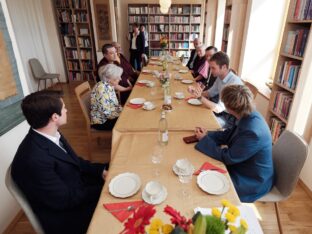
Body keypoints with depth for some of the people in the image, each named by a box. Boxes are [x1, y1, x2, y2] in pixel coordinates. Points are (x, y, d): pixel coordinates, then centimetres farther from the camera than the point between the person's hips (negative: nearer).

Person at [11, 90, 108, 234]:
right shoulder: (34, 159, -33)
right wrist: (103, 190, -16)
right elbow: (64, 199, -24)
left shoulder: (51, 135, -7)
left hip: (76, 187, 7)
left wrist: (100, 170, -6)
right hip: (64, 215, -7)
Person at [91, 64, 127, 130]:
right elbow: (106, 113, -26)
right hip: (101, 121, -8)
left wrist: (123, 111, -6)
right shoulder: (102, 89, -26)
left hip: (109, 116, 8)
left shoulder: (109, 85, -1)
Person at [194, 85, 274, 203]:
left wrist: (204, 140, -18)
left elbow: (227, 157, -26)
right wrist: (207, 134, -10)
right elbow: (228, 134, 4)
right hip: (242, 165, 7)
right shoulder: (249, 115, -11)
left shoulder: (252, 132, -37)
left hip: (253, 181, -7)